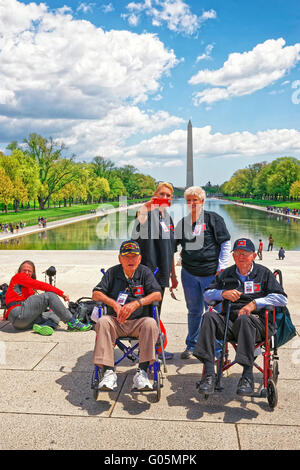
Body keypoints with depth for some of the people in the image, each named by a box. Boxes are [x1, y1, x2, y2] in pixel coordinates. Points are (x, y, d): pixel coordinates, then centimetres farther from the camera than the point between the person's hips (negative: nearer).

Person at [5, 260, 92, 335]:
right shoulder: (18, 276, 7)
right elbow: (39, 285, -5)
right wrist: (61, 293, -8)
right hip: (17, 313, -9)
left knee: (56, 314, 8)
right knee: (50, 295, -14)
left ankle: (42, 327, -28)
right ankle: (72, 323, -19)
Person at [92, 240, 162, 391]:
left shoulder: (145, 272, 8)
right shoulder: (112, 272, 11)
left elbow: (157, 295, -4)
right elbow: (96, 294, 3)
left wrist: (136, 303, -19)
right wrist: (114, 303, -15)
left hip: (138, 321, -1)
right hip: (115, 321, 1)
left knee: (150, 323, -32)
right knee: (102, 322, -30)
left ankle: (142, 372, -30)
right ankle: (109, 372, -31)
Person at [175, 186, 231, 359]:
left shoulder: (214, 219, -2)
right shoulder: (183, 222, 11)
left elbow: (226, 244, -2)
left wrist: (221, 268, -8)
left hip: (211, 274, -4)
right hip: (189, 273, 4)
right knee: (194, 311, 12)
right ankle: (191, 345, 26)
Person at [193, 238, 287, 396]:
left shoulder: (264, 273, 12)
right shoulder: (226, 274, 21)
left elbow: (282, 298, 2)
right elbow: (207, 294, 18)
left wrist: (254, 304, -10)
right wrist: (223, 293, -4)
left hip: (257, 321, -3)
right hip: (230, 322, 3)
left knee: (243, 319, -38)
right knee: (209, 316, -27)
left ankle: (247, 376, -34)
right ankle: (209, 373, -30)